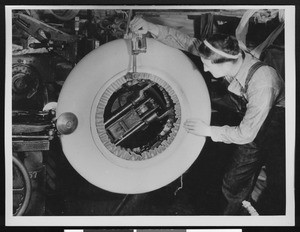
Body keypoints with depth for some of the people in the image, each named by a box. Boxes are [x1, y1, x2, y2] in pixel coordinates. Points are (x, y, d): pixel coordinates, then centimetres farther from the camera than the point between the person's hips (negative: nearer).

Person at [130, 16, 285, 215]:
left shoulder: (262, 83, -38)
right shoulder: (229, 57, -19)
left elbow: (245, 134, -29)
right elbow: (188, 42, -11)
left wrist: (208, 131, -17)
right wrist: (151, 28, -22)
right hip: (253, 123, 6)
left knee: (277, 193, -3)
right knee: (234, 184, 7)